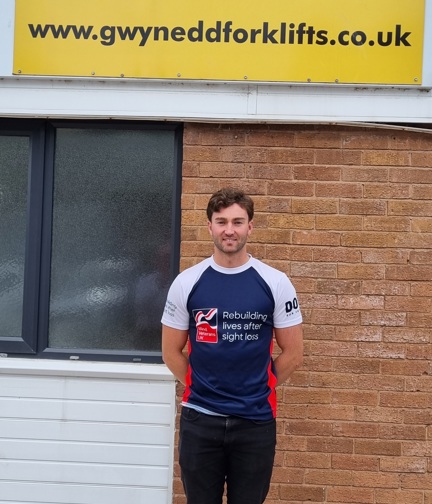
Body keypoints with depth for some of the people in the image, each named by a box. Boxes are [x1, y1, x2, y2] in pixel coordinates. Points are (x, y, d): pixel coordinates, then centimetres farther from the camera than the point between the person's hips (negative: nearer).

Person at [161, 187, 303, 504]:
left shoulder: (276, 283, -3)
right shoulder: (187, 283, -2)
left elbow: (293, 353, 2)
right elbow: (172, 352, 5)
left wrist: (259, 389, 5)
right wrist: (202, 388, 5)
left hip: (255, 422, 0)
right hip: (199, 419, 1)